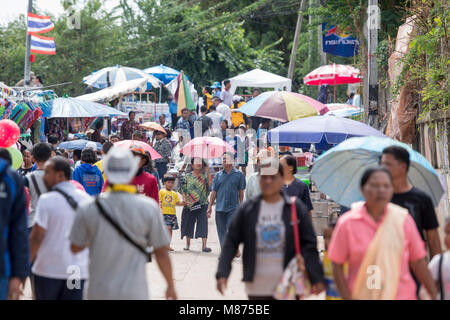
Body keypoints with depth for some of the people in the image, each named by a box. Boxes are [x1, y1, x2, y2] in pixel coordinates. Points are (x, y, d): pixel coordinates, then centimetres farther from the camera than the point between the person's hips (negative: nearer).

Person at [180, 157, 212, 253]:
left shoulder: (204, 175, 4)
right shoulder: (188, 176, 8)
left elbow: (210, 185, -14)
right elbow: (183, 189, 9)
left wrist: (208, 172, -17)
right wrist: (184, 199, -5)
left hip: (202, 203, -2)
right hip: (189, 204, 2)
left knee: (203, 225, -9)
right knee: (188, 224, 10)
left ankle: (204, 246, -11)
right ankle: (188, 244, 25)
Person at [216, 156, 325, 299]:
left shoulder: (296, 208, 1)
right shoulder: (247, 209, 4)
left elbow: (309, 245, -1)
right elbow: (231, 243, 2)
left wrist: (316, 278, -8)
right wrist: (222, 273, -9)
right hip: (257, 288, 2)